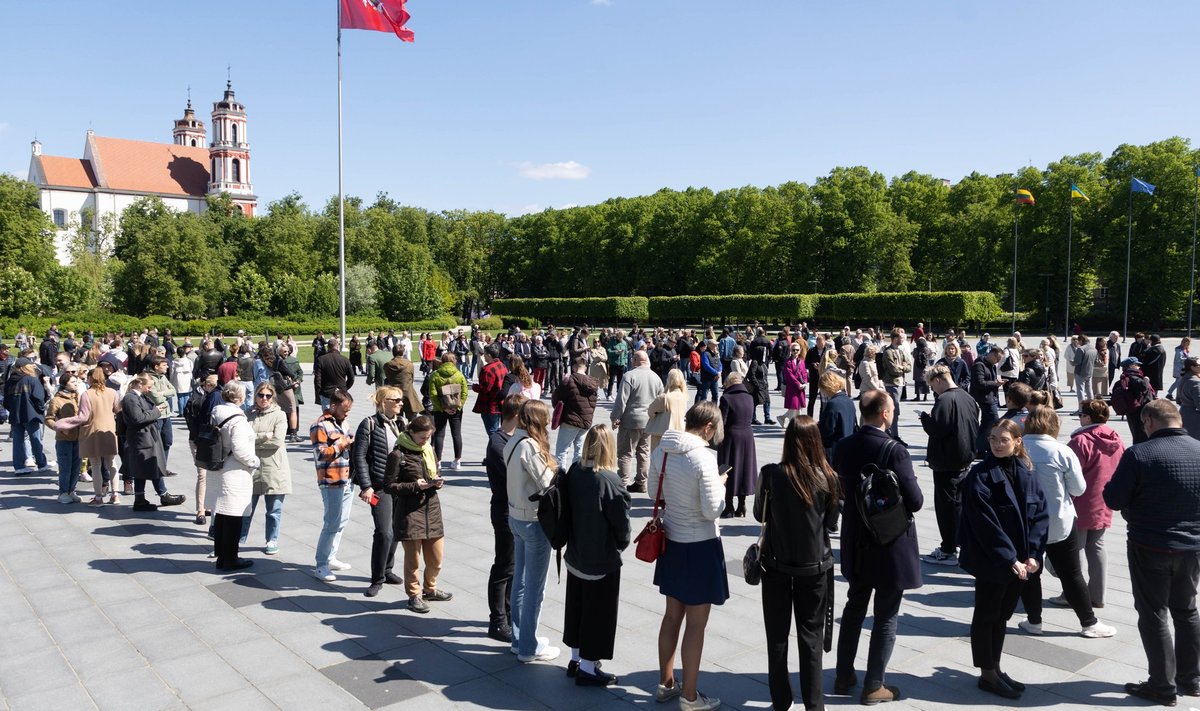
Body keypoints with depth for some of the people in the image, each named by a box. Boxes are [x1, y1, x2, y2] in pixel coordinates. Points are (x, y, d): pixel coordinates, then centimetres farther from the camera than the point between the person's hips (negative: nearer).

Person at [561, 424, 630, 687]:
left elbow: (568, 509, 3)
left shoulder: (574, 471, -8)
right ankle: (587, 668, 19)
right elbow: (622, 522, -17)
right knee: (598, 612, 9)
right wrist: (622, 544, 4)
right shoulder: (610, 481, -24)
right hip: (602, 561, -6)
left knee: (576, 605, 20)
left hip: (575, 555, 6)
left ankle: (575, 658, 34)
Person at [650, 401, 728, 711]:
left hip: (671, 541, 7)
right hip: (700, 546, -7)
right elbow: (712, 510, -20)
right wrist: (720, 484, -4)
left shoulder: (662, 450, -2)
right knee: (696, 625, 8)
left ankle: (665, 684, 35)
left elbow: (654, 489, 11)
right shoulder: (703, 457, -23)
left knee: (672, 616, 21)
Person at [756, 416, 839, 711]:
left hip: (777, 564, 0)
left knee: (777, 635, 13)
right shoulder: (828, 478, -12)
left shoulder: (771, 474, -15)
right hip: (815, 565, 1)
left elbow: (760, 515, -1)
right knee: (811, 635, 13)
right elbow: (832, 522, 0)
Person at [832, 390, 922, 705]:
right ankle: (873, 687, 18)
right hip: (890, 544, -6)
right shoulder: (895, 451, -22)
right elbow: (915, 502, -20)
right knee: (886, 617, 9)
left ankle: (843, 676, 29)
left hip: (857, 543, 6)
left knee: (854, 607, 21)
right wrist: (895, 501, 0)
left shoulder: (843, 447, -4)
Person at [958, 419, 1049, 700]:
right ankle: (987, 674, 19)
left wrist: (1033, 555, -9)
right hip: (991, 562, -6)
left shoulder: (1027, 473, 3)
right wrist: (1009, 559, -19)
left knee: (1002, 615, 17)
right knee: (986, 616, 7)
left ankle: (995, 668, 31)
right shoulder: (979, 475, -14)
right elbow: (986, 523, -17)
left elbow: (1040, 515, 2)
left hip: (1020, 562, 6)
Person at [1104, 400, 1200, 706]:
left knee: (1153, 615, 7)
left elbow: (1113, 500, -15)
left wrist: (1137, 506, 5)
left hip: (1150, 547, -5)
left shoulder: (1138, 454, -20)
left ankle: (1163, 686, 15)